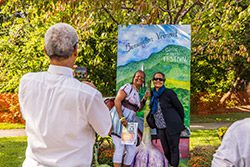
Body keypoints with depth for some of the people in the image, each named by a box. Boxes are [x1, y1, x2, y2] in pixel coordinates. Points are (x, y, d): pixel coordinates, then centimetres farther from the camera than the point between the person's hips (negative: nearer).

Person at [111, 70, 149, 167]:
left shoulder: (137, 93, 20)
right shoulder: (128, 87, -5)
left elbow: (138, 109, 27)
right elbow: (117, 101, -15)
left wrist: (145, 98, 15)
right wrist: (122, 118, -23)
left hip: (129, 123, 9)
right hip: (119, 119, -9)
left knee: (132, 149, 9)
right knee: (119, 148, -9)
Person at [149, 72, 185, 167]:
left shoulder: (168, 93, -7)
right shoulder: (152, 95, 10)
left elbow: (180, 108, -1)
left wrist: (180, 123, 5)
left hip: (172, 127, -6)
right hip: (160, 128, 6)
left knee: (174, 150, -3)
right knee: (166, 152, 10)